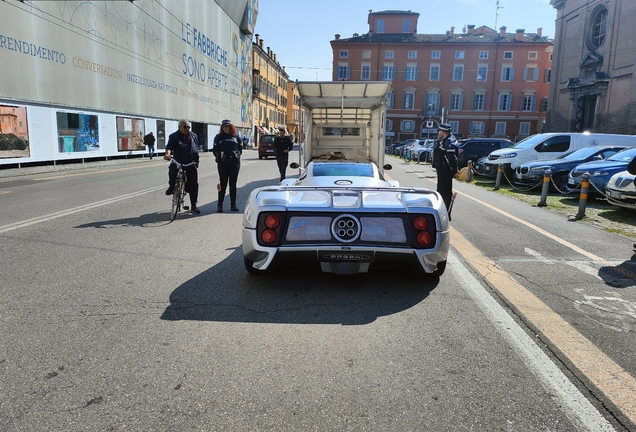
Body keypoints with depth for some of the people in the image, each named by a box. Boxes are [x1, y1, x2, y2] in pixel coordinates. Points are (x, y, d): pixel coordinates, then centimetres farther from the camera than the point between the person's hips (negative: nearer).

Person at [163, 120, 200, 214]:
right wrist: (167, 153, -36)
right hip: (178, 162, -3)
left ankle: (193, 205, 13)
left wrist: (196, 160, 15)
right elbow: (169, 146, -15)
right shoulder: (174, 137, 0)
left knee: (193, 185, 2)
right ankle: (171, 186, -5)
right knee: (173, 169, -36)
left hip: (191, 164, 3)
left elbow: (197, 148, 19)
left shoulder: (193, 136, 12)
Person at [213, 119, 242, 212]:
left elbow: (240, 148, 15)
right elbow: (215, 149, 7)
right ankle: (220, 205, 4)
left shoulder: (236, 137, 12)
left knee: (233, 184, 6)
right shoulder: (219, 137, 8)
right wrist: (219, 156, -6)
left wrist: (238, 154, -1)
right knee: (223, 184, -2)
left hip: (235, 162, 2)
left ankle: (233, 205, 13)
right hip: (223, 163, -2)